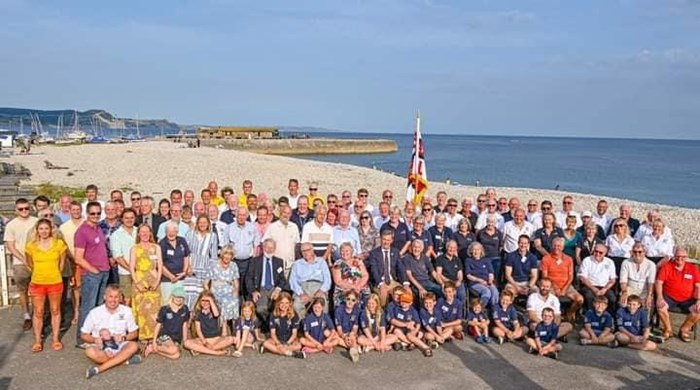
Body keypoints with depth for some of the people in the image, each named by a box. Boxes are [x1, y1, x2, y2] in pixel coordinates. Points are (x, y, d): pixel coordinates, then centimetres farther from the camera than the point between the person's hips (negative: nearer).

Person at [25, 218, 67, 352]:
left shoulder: (59, 243, -8)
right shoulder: (31, 245, -6)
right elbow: (29, 264, 9)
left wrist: (54, 274, 10)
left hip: (55, 283, 0)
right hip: (37, 283, 1)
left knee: (55, 311, 10)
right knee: (38, 312, 7)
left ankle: (55, 339, 20)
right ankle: (37, 341, 17)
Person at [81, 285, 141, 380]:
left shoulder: (126, 311, -1)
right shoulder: (94, 313, -6)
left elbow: (134, 333, 7)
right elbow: (83, 335, 1)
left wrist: (123, 337, -15)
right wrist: (95, 340, -20)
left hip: (119, 346, 1)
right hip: (101, 348, -1)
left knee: (133, 346, -31)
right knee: (90, 351, -35)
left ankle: (98, 369, -33)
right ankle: (125, 360, -25)